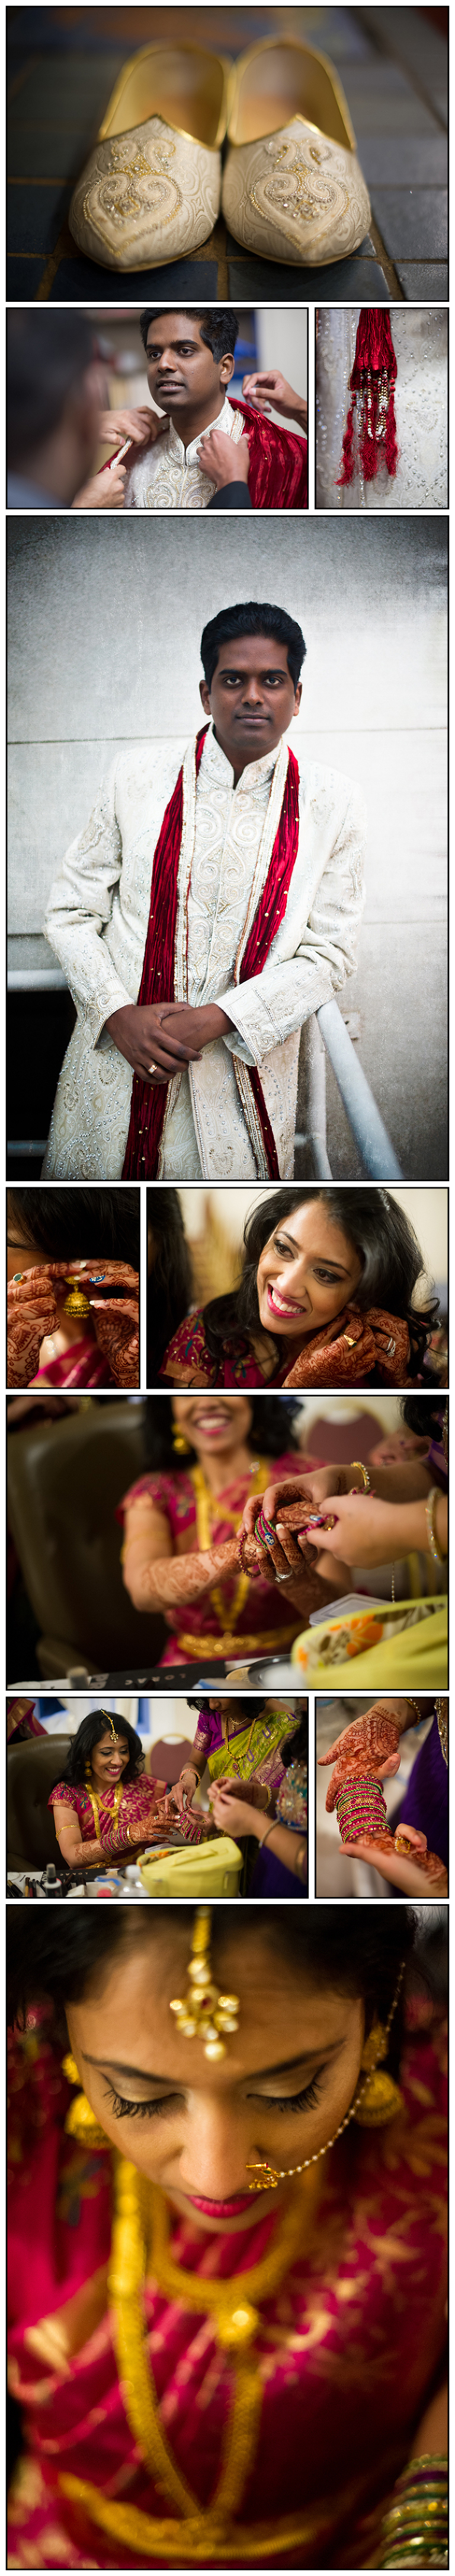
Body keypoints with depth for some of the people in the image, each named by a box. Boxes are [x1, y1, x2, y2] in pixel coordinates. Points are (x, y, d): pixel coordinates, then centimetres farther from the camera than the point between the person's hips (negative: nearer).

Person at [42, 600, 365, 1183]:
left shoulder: (330, 803, 0)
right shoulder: (136, 777, 1)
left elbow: (329, 953, -2)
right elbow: (70, 911, 4)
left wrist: (216, 1020, -15)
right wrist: (119, 1013, -13)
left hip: (245, 1082, 0)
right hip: (116, 1063, 1)